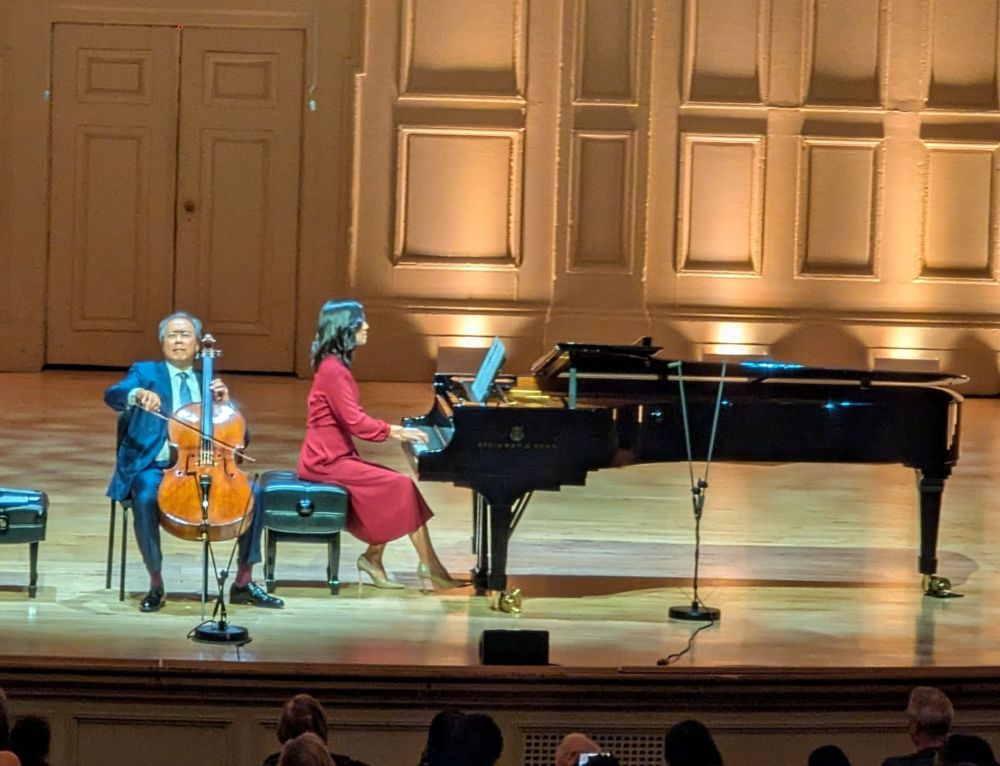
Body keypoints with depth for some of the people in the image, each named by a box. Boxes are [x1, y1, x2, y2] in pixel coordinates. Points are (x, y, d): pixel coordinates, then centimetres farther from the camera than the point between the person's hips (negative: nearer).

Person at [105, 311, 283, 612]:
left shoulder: (207, 382, 19)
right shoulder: (145, 372, 10)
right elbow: (112, 395, -11)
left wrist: (224, 403, -3)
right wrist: (139, 394, -33)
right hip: (155, 466, -3)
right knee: (146, 499, -36)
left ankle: (243, 583, -6)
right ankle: (156, 585, -19)